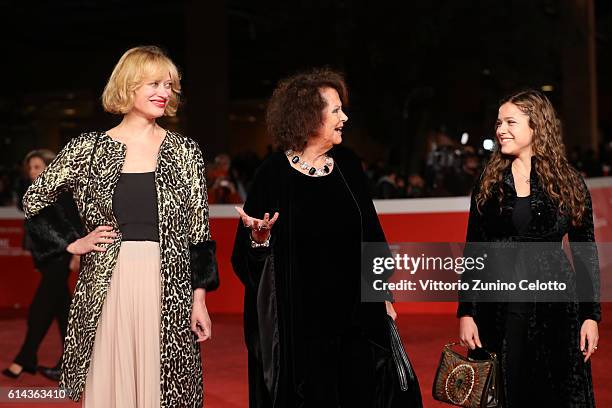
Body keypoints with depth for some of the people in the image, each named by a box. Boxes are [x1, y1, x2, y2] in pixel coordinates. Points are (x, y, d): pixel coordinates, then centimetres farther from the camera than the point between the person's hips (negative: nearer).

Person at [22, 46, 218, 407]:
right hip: (108, 287, 0)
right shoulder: (90, 149, 4)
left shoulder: (185, 152, 6)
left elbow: (199, 231, 5)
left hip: (170, 291, 0)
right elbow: (34, 202, 13)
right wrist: (74, 243, 3)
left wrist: (200, 299, 1)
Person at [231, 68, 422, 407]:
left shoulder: (348, 165, 5)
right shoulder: (274, 173, -7)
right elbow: (249, 256, -4)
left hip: (356, 313, 4)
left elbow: (371, 235, 12)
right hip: (299, 321, -4)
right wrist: (260, 236, -25)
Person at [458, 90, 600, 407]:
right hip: (498, 308, 1)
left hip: (554, 307, -1)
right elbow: (473, 251, 5)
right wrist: (466, 312, -1)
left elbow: (585, 252, 3)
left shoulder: (569, 184, 1)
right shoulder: (489, 183, 4)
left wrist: (591, 315, -2)